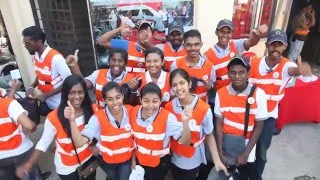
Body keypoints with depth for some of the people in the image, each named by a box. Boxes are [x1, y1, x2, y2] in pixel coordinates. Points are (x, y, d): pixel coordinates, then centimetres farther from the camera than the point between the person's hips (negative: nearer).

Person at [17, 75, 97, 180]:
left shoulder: (91, 110, -14)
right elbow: (43, 143, -13)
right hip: (67, 167, -2)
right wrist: (28, 165, -17)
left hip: (89, 160, 3)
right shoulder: (54, 118, -23)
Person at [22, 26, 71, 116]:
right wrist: (32, 87, -2)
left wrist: (47, 95, -21)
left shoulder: (56, 57, -25)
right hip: (46, 102, 7)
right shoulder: (35, 56, 1)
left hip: (60, 104, -7)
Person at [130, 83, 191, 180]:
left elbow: (185, 142, -29)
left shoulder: (167, 117, -26)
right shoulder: (134, 112, -15)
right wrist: (133, 159, 8)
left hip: (160, 163, -3)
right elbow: (133, 138, 0)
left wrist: (185, 122, -45)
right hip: (139, 161, 3)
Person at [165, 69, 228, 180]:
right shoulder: (169, 107, -12)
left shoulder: (204, 109, -21)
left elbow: (209, 136, -12)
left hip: (193, 161, -3)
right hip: (174, 159, 3)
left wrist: (217, 161, -16)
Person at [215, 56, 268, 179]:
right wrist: (220, 152, -8)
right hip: (226, 145, 2)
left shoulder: (258, 94, -14)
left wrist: (245, 153, -12)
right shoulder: (220, 94, -10)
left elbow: (258, 127, -9)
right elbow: (219, 124, -5)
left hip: (246, 145, -1)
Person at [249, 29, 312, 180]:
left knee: (261, 150, 9)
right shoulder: (254, 63, -8)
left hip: (268, 115, -1)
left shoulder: (286, 65, -14)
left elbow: (293, 70, -39)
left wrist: (301, 70, -63)